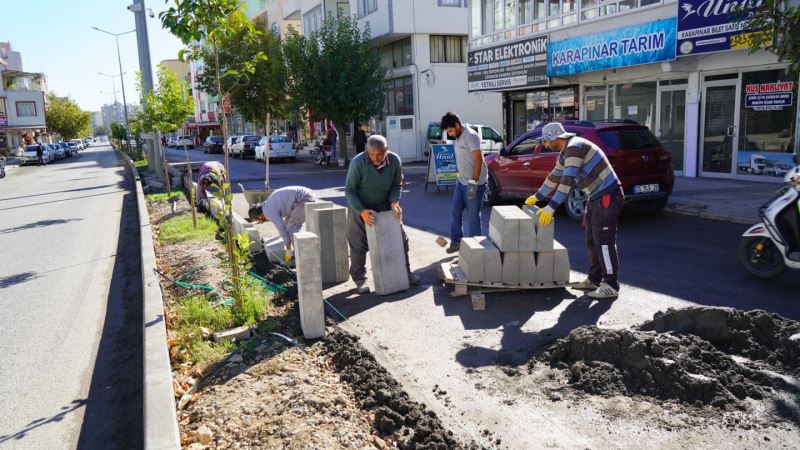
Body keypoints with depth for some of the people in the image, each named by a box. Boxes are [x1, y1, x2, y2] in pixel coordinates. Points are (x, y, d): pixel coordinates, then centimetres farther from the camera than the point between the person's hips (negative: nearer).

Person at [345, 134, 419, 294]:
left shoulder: (394, 161, -16)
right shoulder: (358, 162, -26)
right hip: (361, 208, -3)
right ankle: (360, 279, 18)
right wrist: (362, 211, -28)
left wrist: (394, 201, -19)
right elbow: (350, 190, -18)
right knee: (358, 245, 0)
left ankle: (405, 272, 25)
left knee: (400, 239, 7)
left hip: (385, 206, 3)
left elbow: (396, 185, -1)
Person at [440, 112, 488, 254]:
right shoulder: (458, 137, 10)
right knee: (455, 212, 11)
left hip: (474, 183, -9)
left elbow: (478, 159, -22)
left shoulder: (470, 136, -18)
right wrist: (461, 176, 18)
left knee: (473, 216, 0)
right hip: (462, 182, 9)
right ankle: (456, 241, 23)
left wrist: (473, 182, -25)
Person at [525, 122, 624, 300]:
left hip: (608, 196, -10)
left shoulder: (574, 147, -19)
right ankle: (594, 280, 21)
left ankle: (611, 285, -3)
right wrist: (537, 197, 35)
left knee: (603, 241, -9)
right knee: (592, 240, 13)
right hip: (596, 197, 10)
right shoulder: (565, 154, 14)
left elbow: (567, 181, -25)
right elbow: (554, 177, 27)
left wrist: (551, 208, -25)